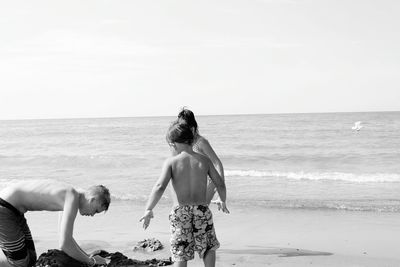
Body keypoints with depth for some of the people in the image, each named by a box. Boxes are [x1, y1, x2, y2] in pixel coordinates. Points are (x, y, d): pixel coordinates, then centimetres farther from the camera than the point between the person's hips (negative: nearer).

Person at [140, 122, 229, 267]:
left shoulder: (171, 161, -5)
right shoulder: (204, 160, 4)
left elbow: (160, 187, -16)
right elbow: (220, 184, 8)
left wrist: (148, 210, -11)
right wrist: (223, 202, 26)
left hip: (180, 211, -2)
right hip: (202, 210, 2)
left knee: (180, 254, 7)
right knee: (209, 247, 23)